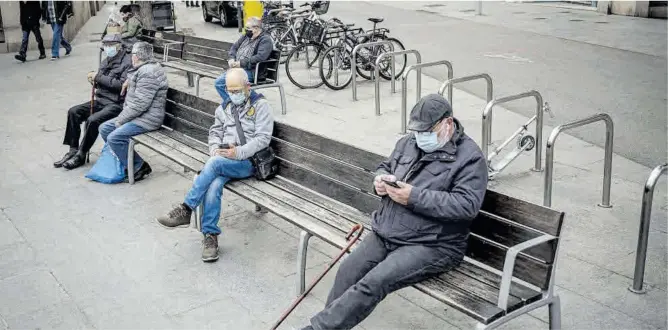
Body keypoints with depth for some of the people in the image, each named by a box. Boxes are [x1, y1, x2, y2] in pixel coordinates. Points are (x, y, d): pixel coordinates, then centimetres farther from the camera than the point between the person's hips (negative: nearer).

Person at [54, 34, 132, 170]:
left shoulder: (127, 62, -11)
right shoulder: (106, 61, 16)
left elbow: (122, 85, -22)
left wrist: (99, 77, -18)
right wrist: (94, 80, -2)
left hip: (116, 104, -9)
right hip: (100, 100, 9)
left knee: (93, 120, -28)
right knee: (73, 112, -3)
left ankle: (81, 156, -11)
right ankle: (73, 150, 3)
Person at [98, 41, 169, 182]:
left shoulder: (148, 73, -20)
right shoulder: (144, 69, 13)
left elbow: (140, 104, -25)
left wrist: (121, 119, -16)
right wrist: (130, 81, 18)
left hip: (147, 119, -11)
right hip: (137, 115, 11)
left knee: (114, 138, -24)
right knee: (104, 129, 9)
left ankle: (139, 167, -9)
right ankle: (123, 160, 13)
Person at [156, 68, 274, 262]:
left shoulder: (260, 105, 1)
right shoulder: (225, 107, 20)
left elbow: (263, 138, -8)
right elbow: (215, 132, 22)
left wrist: (238, 152, -19)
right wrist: (215, 149, -1)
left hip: (248, 161, -4)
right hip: (223, 160, 5)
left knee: (214, 164, -32)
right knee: (213, 185, -27)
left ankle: (186, 211, -24)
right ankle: (210, 235, -22)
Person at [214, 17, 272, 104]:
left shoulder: (265, 40, -9)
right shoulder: (246, 36, 18)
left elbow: (260, 57, -24)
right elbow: (234, 47, 26)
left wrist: (241, 63, -21)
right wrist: (232, 59, 4)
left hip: (250, 71, -9)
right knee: (219, 82, -3)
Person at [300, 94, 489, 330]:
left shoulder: (470, 157, -9)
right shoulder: (409, 143, 12)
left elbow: (467, 205, -19)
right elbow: (385, 167, 25)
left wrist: (414, 197, -24)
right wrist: (381, 180, -2)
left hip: (432, 245, -7)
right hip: (385, 234, 7)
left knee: (374, 283, -25)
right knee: (348, 272, -13)